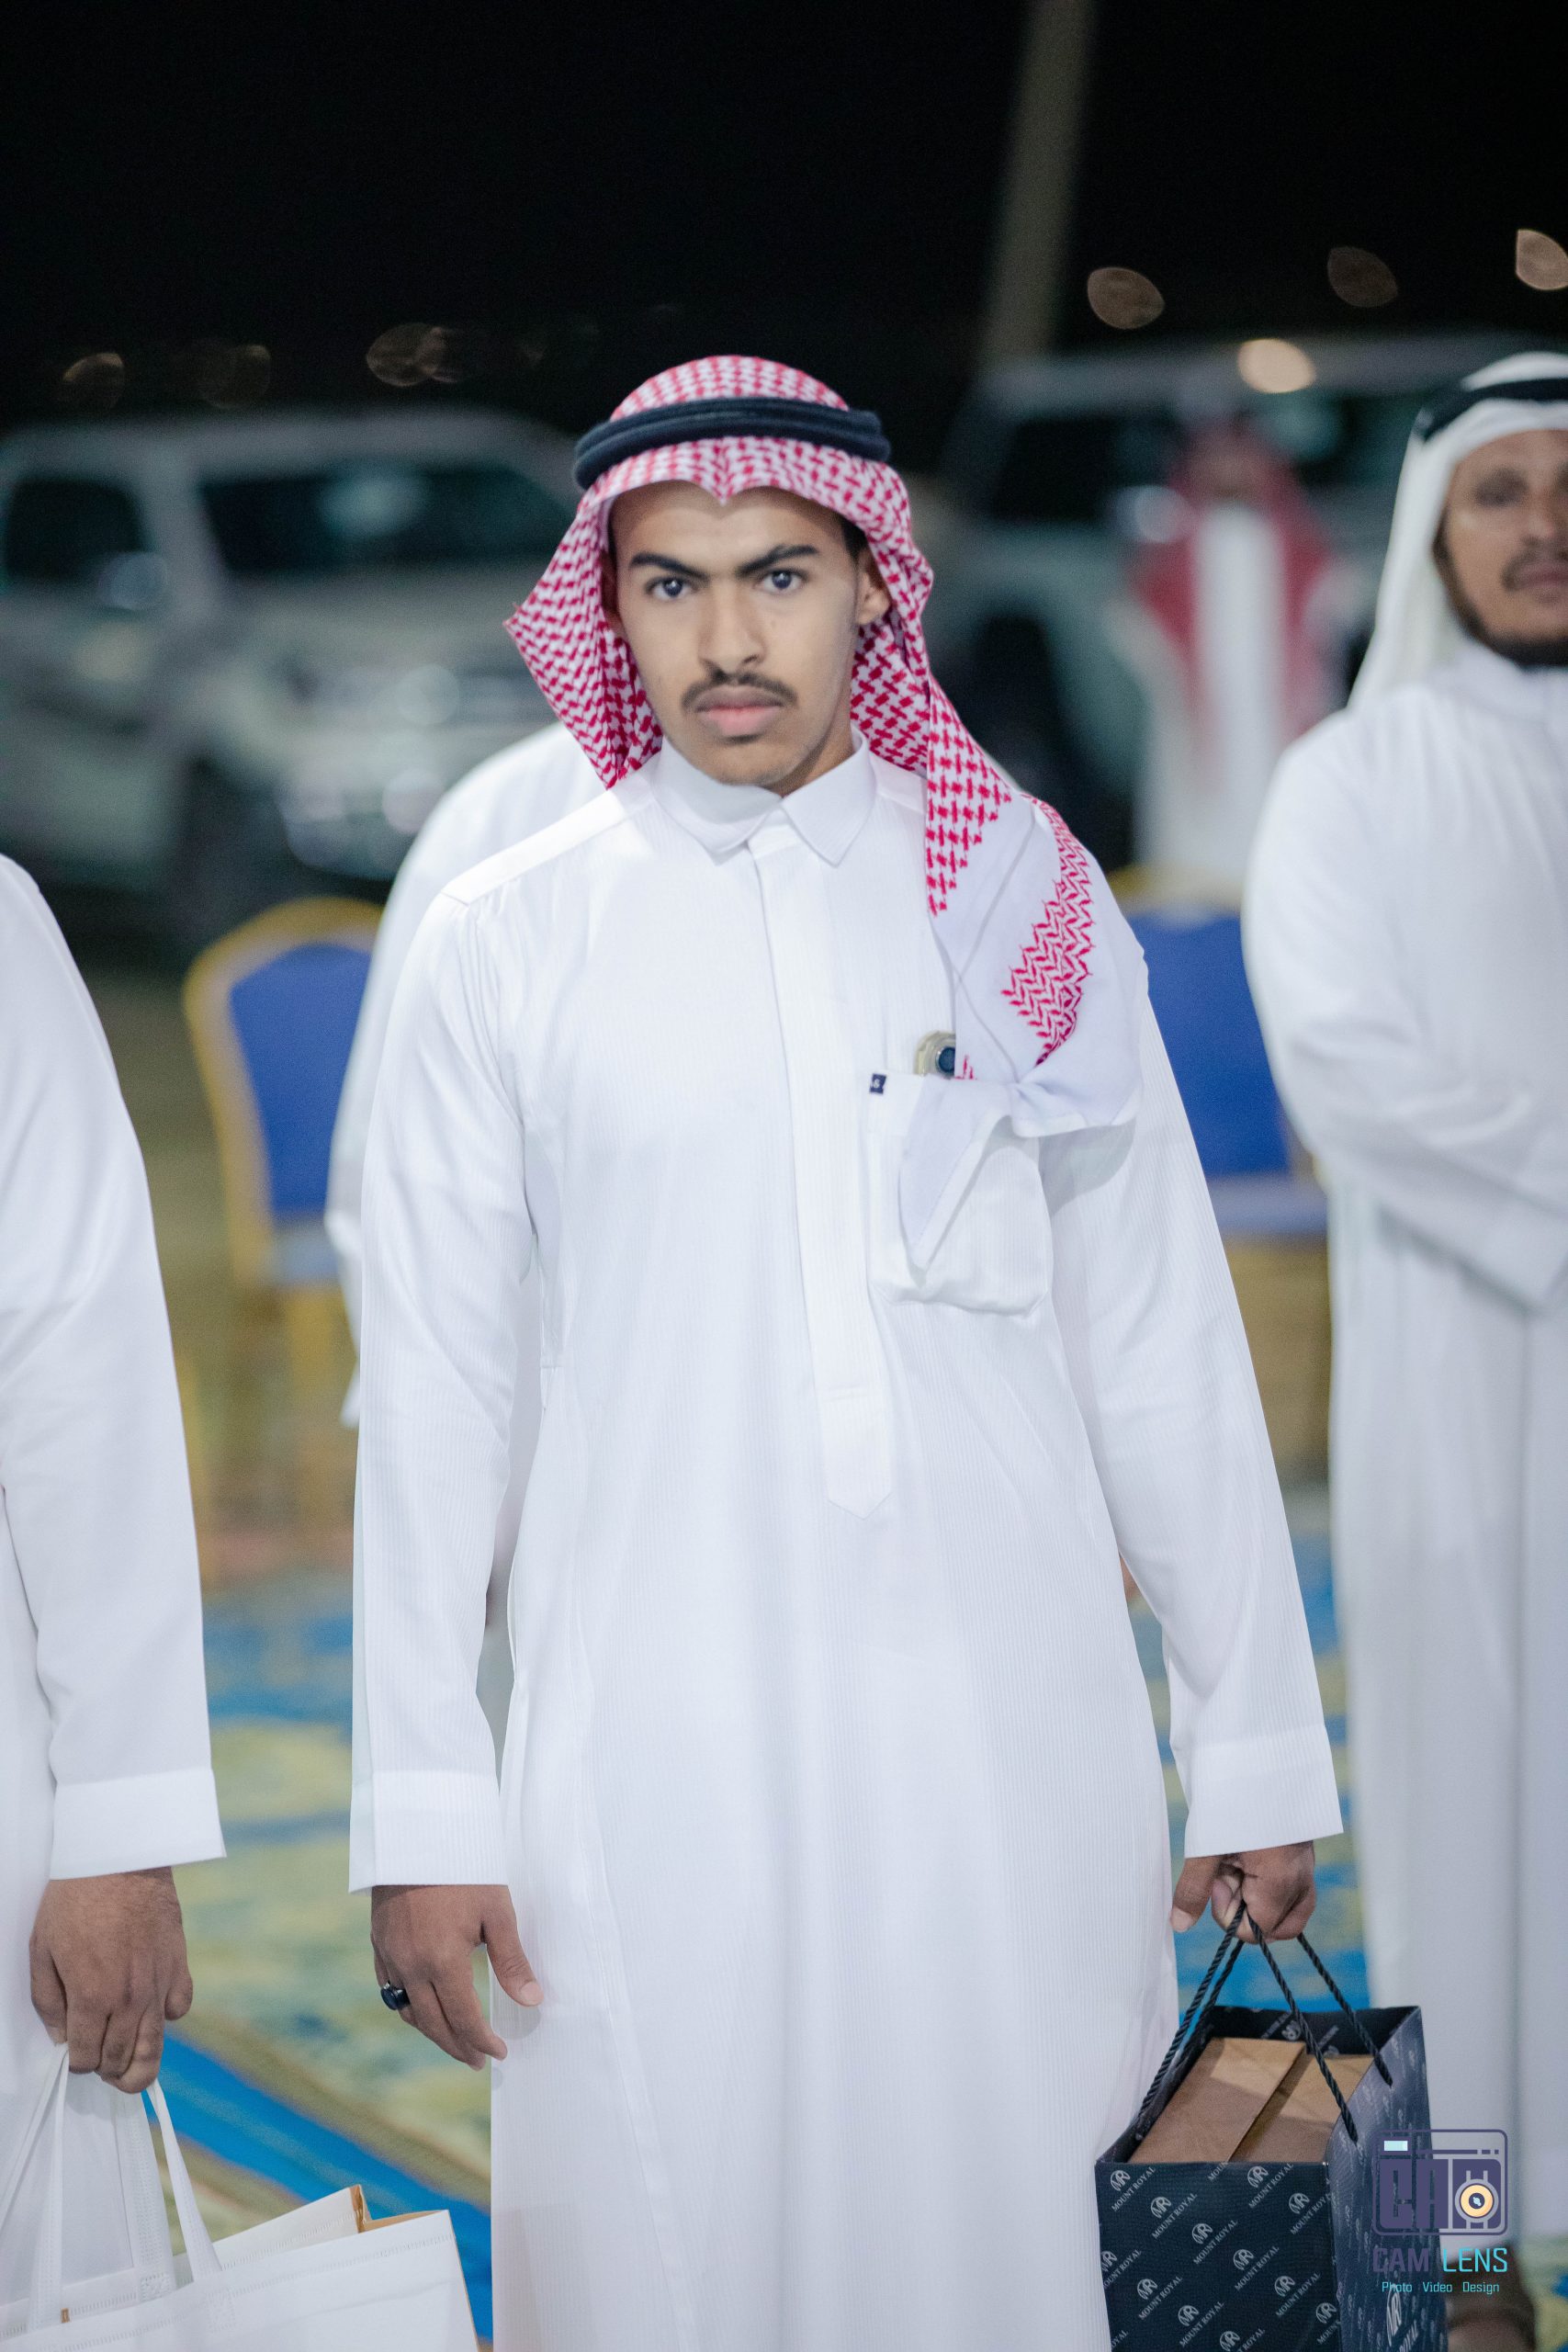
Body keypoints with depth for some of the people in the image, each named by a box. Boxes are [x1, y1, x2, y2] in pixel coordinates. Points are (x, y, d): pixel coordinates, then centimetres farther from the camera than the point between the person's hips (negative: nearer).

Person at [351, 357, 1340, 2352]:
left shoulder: (1025, 908, 6)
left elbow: (1160, 1352, 8)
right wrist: (423, 1817, 1)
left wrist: (1253, 1751, 7)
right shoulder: (503, 946, 3)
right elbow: (429, 1394, 5)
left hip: (999, 1723, 1)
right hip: (653, 1745, -1)